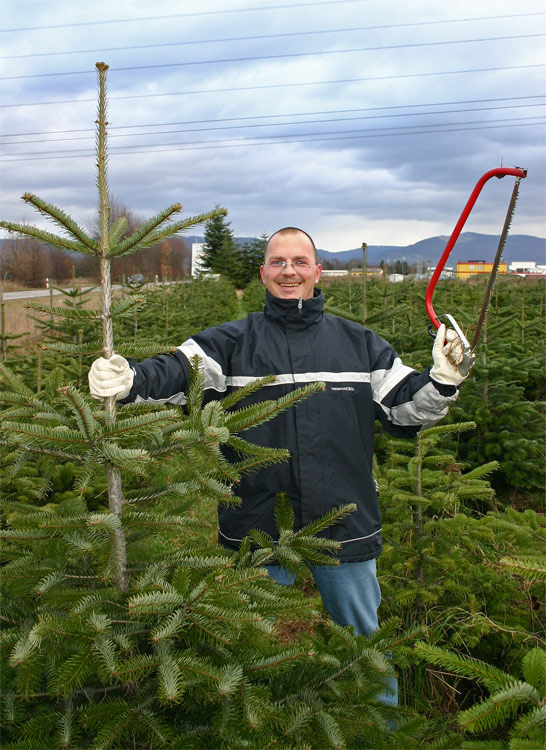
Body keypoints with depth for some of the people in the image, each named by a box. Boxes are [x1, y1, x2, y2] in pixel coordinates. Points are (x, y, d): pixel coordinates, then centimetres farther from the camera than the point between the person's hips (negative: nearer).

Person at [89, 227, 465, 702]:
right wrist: (129, 381, -34)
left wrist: (444, 380, -12)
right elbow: (177, 373, -15)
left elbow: (405, 412, 6)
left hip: (346, 526, 1)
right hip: (256, 527, 0)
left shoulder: (359, 343, 6)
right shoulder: (233, 342, 0)